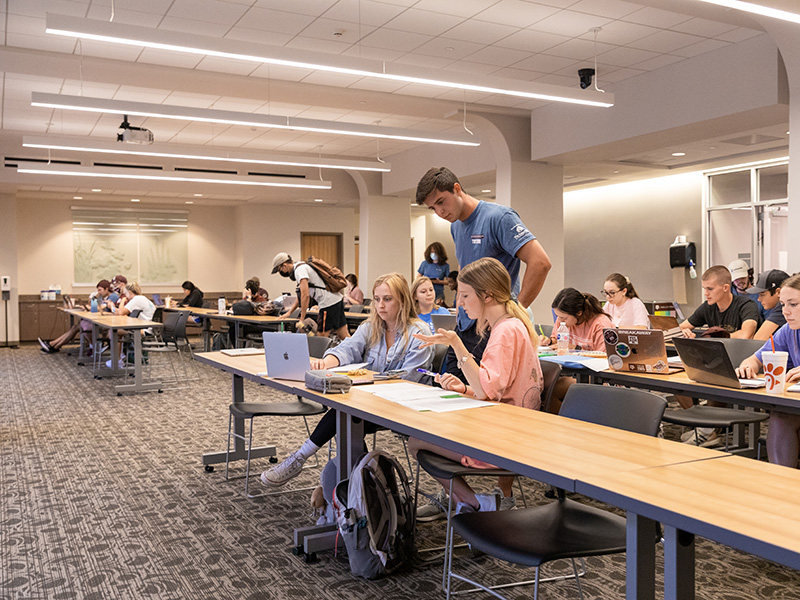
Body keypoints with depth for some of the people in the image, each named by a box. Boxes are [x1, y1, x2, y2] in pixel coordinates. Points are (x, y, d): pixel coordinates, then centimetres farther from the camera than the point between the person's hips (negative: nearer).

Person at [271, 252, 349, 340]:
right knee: (344, 337, 10)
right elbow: (301, 296, 29)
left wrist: (302, 319, -17)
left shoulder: (299, 269, -12)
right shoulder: (303, 266, 19)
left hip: (328, 303, -10)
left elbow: (305, 295, -22)